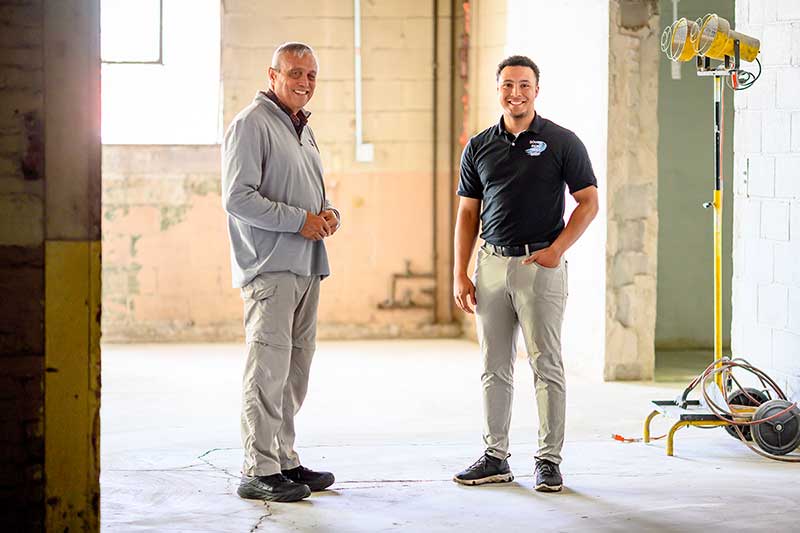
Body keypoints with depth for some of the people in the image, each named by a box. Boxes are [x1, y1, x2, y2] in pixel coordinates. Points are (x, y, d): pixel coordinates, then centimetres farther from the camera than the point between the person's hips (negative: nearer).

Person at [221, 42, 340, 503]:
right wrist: (300, 220, -16)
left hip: (307, 266, 9)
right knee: (269, 370, -9)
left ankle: (285, 460, 21)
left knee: (296, 370, 12)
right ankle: (259, 471, -5)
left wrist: (329, 213, 6)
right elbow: (238, 197, -17)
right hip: (270, 268, -9)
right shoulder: (252, 124, -8)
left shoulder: (303, 129, 21)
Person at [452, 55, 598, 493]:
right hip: (491, 263, 4)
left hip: (541, 265, -4)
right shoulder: (479, 147, 9)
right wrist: (460, 274, 5)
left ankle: (549, 460, 7)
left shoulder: (562, 143, -2)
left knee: (546, 366, -1)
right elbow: (468, 213, 11)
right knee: (494, 367, 9)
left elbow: (588, 202, -1)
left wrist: (558, 248, -14)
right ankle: (495, 457, 17)